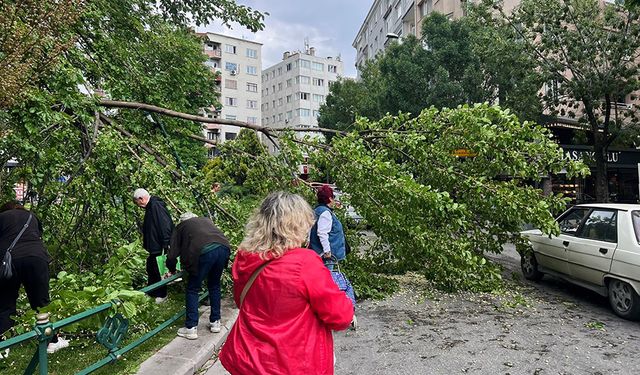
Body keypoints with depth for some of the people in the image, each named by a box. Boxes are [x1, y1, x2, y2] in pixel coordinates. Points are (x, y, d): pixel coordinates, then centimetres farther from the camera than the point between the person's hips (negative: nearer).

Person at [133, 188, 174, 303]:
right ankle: (151, 292, 33)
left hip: (160, 247, -10)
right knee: (151, 269, 19)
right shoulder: (150, 207, 12)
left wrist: (165, 245, -25)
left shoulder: (157, 206, -19)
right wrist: (146, 244, 19)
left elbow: (165, 226, -25)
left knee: (159, 271, 2)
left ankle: (161, 295, 16)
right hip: (154, 246, 10)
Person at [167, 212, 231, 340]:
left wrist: (172, 270, 39)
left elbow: (172, 255, 20)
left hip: (204, 252, -4)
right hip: (223, 247, 4)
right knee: (214, 286, 24)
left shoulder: (180, 227, 24)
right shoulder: (206, 220, 34)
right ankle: (215, 322, 30)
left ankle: (191, 328, 16)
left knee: (193, 289, 14)